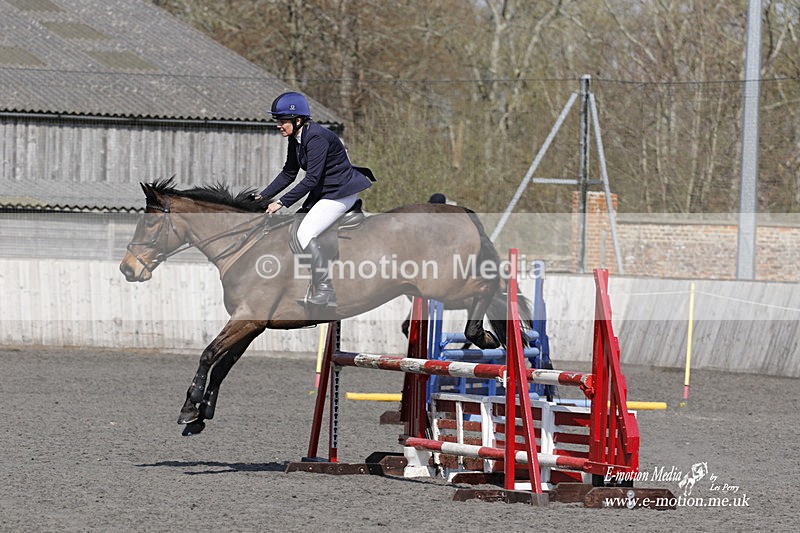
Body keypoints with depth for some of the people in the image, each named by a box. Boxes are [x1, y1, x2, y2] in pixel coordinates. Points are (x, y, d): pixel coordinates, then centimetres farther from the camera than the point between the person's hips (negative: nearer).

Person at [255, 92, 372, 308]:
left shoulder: (317, 138, -23)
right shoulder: (295, 139, 6)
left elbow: (311, 179, -26)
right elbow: (288, 173, 14)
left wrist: (281, 203, -26)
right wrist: (263, 196, 5)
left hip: (341, 192, -10)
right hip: (323, 192, 10)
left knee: (306, 235, -19)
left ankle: (323, 293, -13)